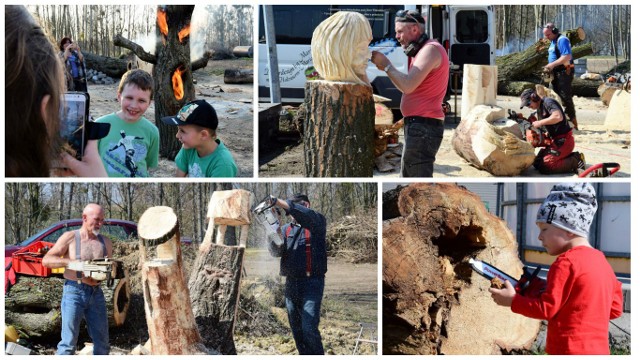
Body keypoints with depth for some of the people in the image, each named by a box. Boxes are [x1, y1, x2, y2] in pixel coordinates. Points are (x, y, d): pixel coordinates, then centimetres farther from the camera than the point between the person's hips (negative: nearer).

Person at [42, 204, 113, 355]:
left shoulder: (105, 242, 10)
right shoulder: (70, 238, -2)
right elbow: (46, 260, -7)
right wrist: (71, 263, -21)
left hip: (96, 293, 5)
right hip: (74, 292, -4)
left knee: (102, 342, 7)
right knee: (69, 342, -7)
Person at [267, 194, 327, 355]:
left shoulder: (317, 221, 0)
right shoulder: (286, 229, 15)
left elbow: (305, 214, -22)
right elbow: (276, 252, 3)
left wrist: (278, 202, -30)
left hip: (311, 283, -6)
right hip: (291, 284, 6)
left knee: (308, 328, -15)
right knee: (296, 329, 9)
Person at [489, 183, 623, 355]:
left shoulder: (566, 263, -13)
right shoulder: (601, 260, 12)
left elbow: (547, 308, -13)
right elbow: (615, 308, 16)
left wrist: (511, 300, -1)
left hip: (571, 351, -9)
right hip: (598, 351, 9)